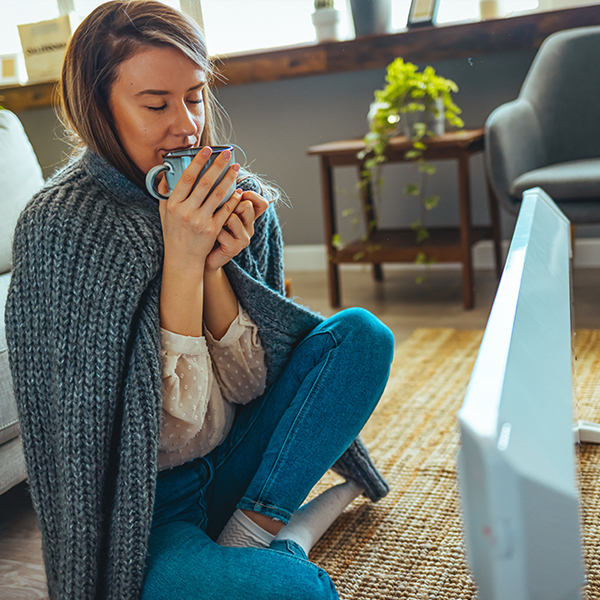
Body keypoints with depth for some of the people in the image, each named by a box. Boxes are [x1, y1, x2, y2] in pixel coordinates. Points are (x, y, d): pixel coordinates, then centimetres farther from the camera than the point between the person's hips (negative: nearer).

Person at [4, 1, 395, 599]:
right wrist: (182, 261, -27)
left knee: (363, 334, -8)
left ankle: (254, 528, -9)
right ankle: (289, 526, -2)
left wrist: (215, 265, -16)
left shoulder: (236, 202, -2)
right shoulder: (60, 225, -18)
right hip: (145, 508, -6)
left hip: (235, 459, 7)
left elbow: (250, 387, -2)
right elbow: (176, 423, -20)